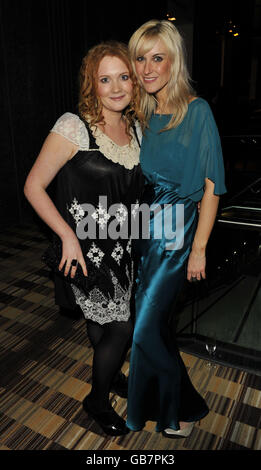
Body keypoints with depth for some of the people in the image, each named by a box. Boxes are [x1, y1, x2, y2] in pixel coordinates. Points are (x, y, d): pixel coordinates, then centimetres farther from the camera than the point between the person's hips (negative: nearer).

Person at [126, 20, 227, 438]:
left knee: (145, 329, -3)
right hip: (142, 230, 6)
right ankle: (176, 404, 41)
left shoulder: (197, 111, -9)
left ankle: (183, 409, 26)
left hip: (176, 235, -6)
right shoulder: (143, 114, 8)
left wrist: (199, 248, -13)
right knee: (151, 322, 15)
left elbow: (211, 186, -11)